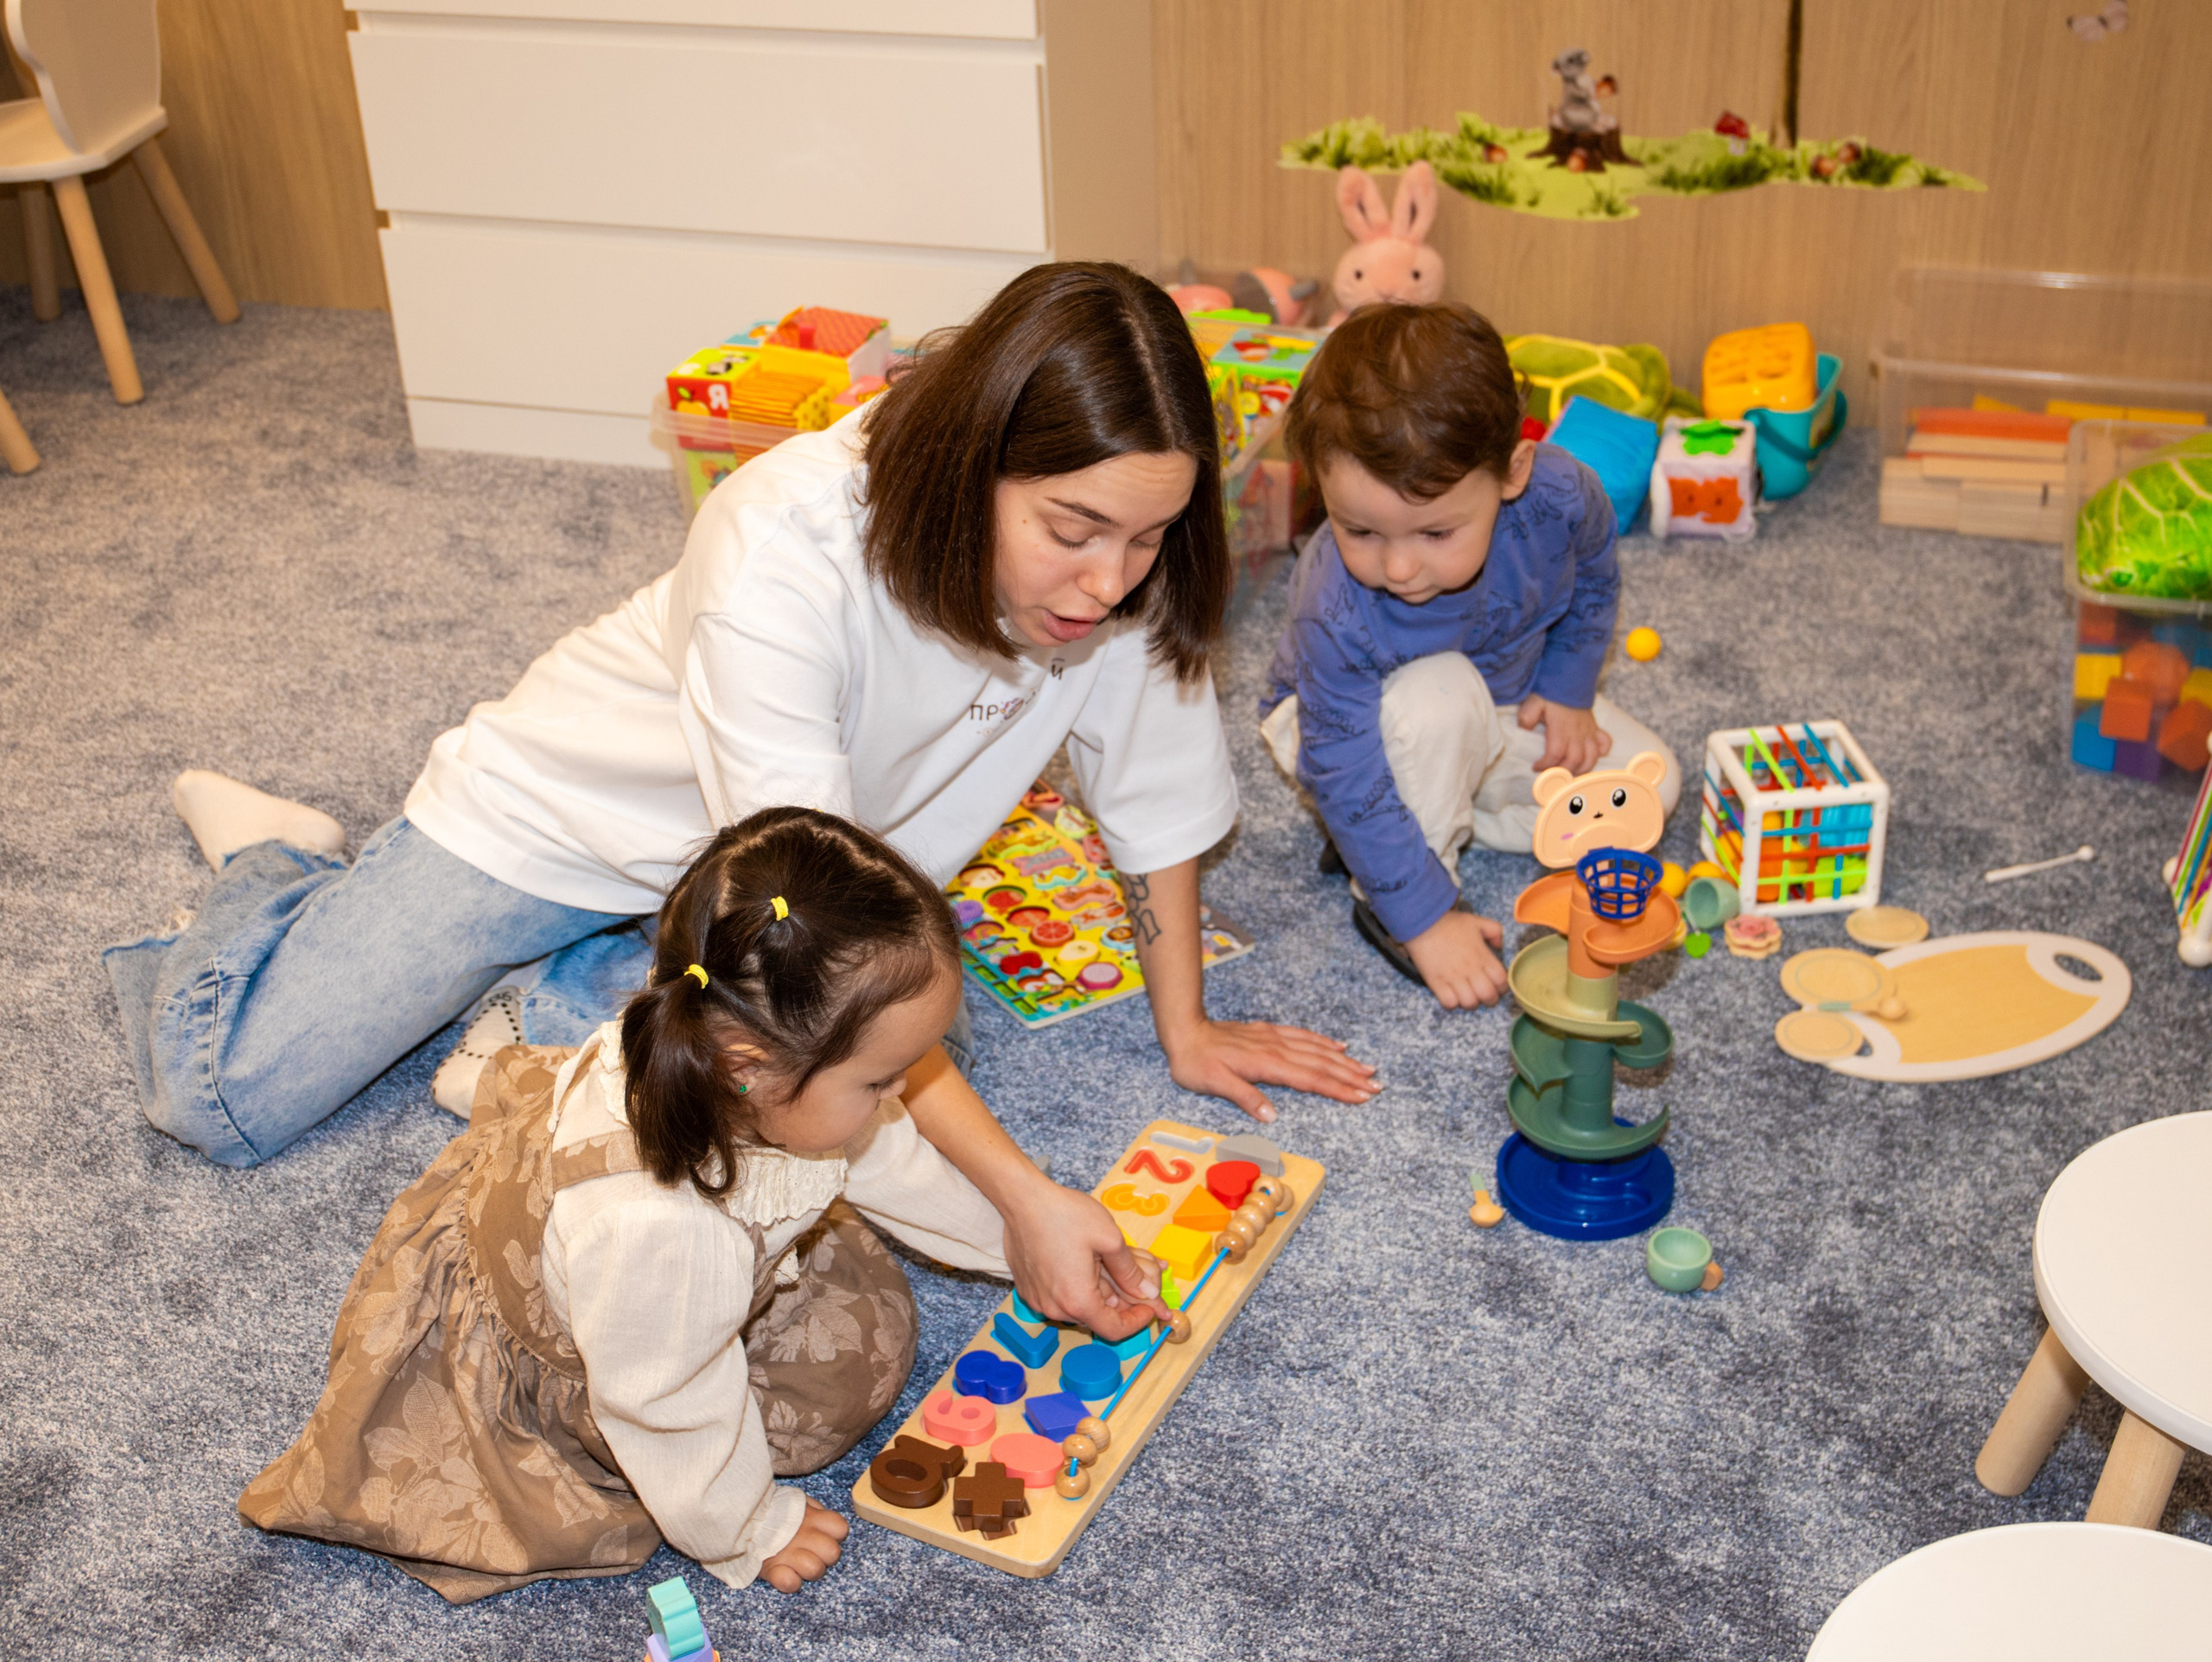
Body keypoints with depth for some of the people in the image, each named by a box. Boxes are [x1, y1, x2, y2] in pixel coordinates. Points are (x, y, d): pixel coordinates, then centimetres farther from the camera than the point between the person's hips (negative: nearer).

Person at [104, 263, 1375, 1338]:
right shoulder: (784, 554, -41)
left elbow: (1159, 791, -8)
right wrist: (1021, 1193, -44)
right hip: (569, 810, -4)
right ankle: (277, 861, 29)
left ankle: (580, 992, 11)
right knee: (228, 1105, -3)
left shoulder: (1125, 557, -25)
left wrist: (1185, 1027, -2)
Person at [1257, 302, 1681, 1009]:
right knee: (1440, 697, -38)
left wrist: (1567, 689, -9)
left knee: (1649, 784, -2)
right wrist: (1426, 919, -32)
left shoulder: (1561, 498, -31)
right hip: (1360, 723, -5)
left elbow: (1591, 586, -4)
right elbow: (1348, 782, -33)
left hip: (1506, 703, 5)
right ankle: (1381, 892, -17)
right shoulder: (1335, 615, -41)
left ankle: (1447, 819, -1)